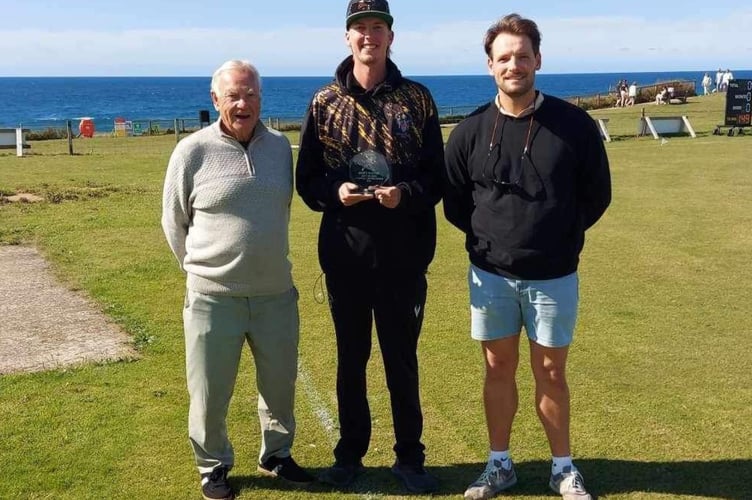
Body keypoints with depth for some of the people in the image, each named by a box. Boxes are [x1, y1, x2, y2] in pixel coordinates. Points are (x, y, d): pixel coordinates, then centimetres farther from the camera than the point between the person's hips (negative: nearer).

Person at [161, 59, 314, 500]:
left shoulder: (280, 146, 2)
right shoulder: (193, 151, -9)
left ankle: (277, 455, 37)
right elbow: (174, 222, 2)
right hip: (214, 297, -3)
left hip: (277, 293, 4)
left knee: (280, 385, 16)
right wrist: (203, 266, 7)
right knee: (210, 392, 8)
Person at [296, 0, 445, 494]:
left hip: (403, 254, -1)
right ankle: (350, 453, 29)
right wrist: (334, 192, -15)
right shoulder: (325, 102, 5)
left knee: (402, 359, 9)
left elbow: (437, 175, 2)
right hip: (344, 253, 1)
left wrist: (406, 193, -17)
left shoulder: (417, 98, 2)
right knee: (351, 358, 13)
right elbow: (306, 179, 5)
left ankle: (409, 457, 25)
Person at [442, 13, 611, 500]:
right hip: (490, 276, 2)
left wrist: (559, 236, 5)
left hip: (554, 277, -1)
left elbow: (597, 195, 3)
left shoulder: (574, 124, -8)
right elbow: (454, 203, 8)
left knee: (551, 373, 9)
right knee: (499, 369, 12)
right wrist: (489, 237, 7)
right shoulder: (470, 131, -4)